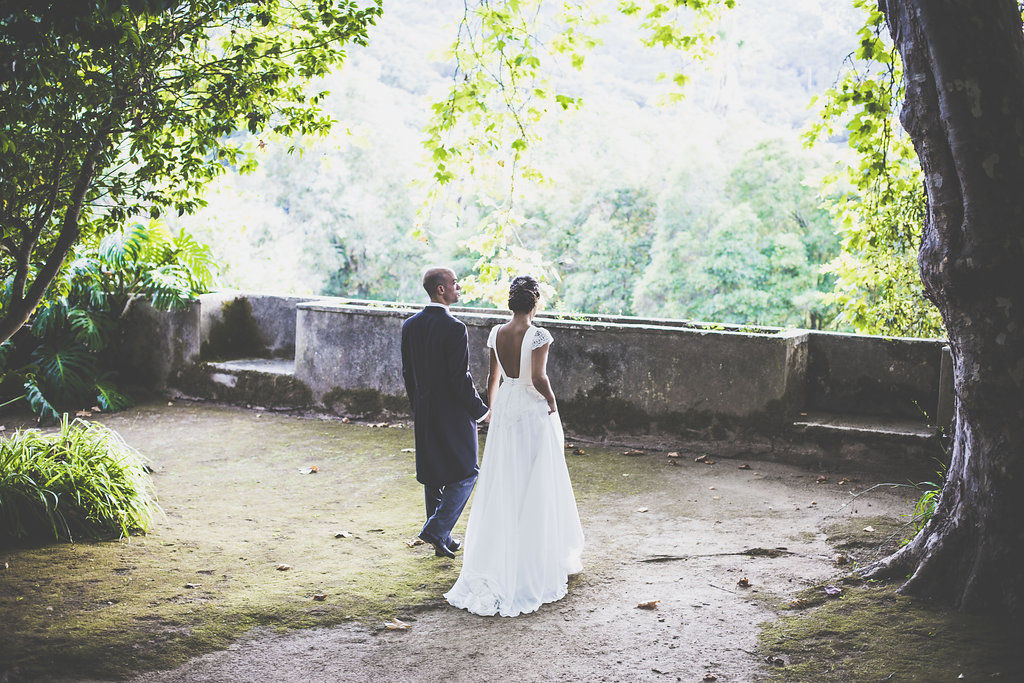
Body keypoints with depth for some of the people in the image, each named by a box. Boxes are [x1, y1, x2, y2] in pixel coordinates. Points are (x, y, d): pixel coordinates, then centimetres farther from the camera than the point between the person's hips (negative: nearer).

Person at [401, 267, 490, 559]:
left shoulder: (409, 326, 3)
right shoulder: (454, 329, -19)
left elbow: (407, 372, 9)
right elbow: (460, 378, -19)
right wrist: (480, 411, -6)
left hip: (424, 413, 7)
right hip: (453, 413, -7)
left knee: (433, 475, 16)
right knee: (465, 473, 7)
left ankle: (442, 538, 24)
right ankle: (437, 530, -2)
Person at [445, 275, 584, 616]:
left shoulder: (496, 333, 2)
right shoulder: (538, 336, -15)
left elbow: (494, 376, 9)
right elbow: (538, 377, -22)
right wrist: (552, 405, -8)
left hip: (504, 411, 5)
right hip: (533, 412, -5)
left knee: (502, 487, 11)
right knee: (536, 487, 5)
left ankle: (499, 561, 17)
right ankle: (539, 560, 14)